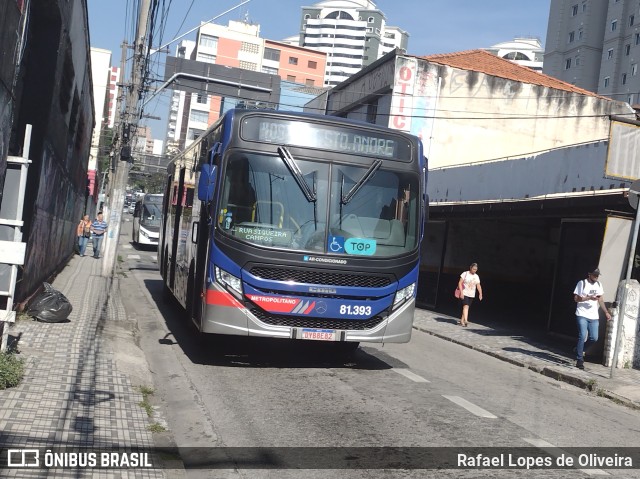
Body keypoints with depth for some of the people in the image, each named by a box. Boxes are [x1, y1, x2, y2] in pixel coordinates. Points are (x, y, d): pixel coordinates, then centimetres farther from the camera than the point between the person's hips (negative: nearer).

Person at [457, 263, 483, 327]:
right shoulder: (465, 274, -5)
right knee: (465, 306, -18)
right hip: (465, 293, -5)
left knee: (467, 307, 7)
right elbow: (460, 283, -9)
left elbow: (478, 286, 11)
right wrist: (461, 292, -17)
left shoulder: (477, 276, 9)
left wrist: (480, 294, 0)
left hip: (471, 295, 5)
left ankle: (462, 320, 17)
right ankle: (465, 320, -26)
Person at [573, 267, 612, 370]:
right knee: (582, 336, -11)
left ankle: (579, 350, 24)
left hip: (594, 316, 5)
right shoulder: (582, 283, -3)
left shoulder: (598, 285, 14)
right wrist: (590, 297, -17)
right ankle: (579, 360, -3)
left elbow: (601, 300, 19)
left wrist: (606, 312, 13)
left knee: (594, 338, -2)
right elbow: (576, 298, -7)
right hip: (582, 315, -5)